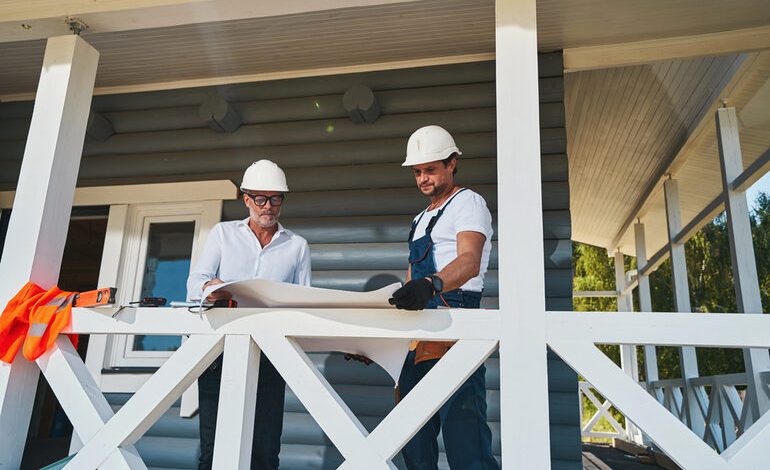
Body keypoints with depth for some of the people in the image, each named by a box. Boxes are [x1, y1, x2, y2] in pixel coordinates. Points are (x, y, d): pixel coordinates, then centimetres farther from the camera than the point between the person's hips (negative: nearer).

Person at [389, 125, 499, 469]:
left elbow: (469, 262, -17)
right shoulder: (420, 220, 26)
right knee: (414, 441, 6)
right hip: (417, 337, 8)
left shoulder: (468, 203, 2)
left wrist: (431, 285, -37)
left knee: (465, 440, -15)